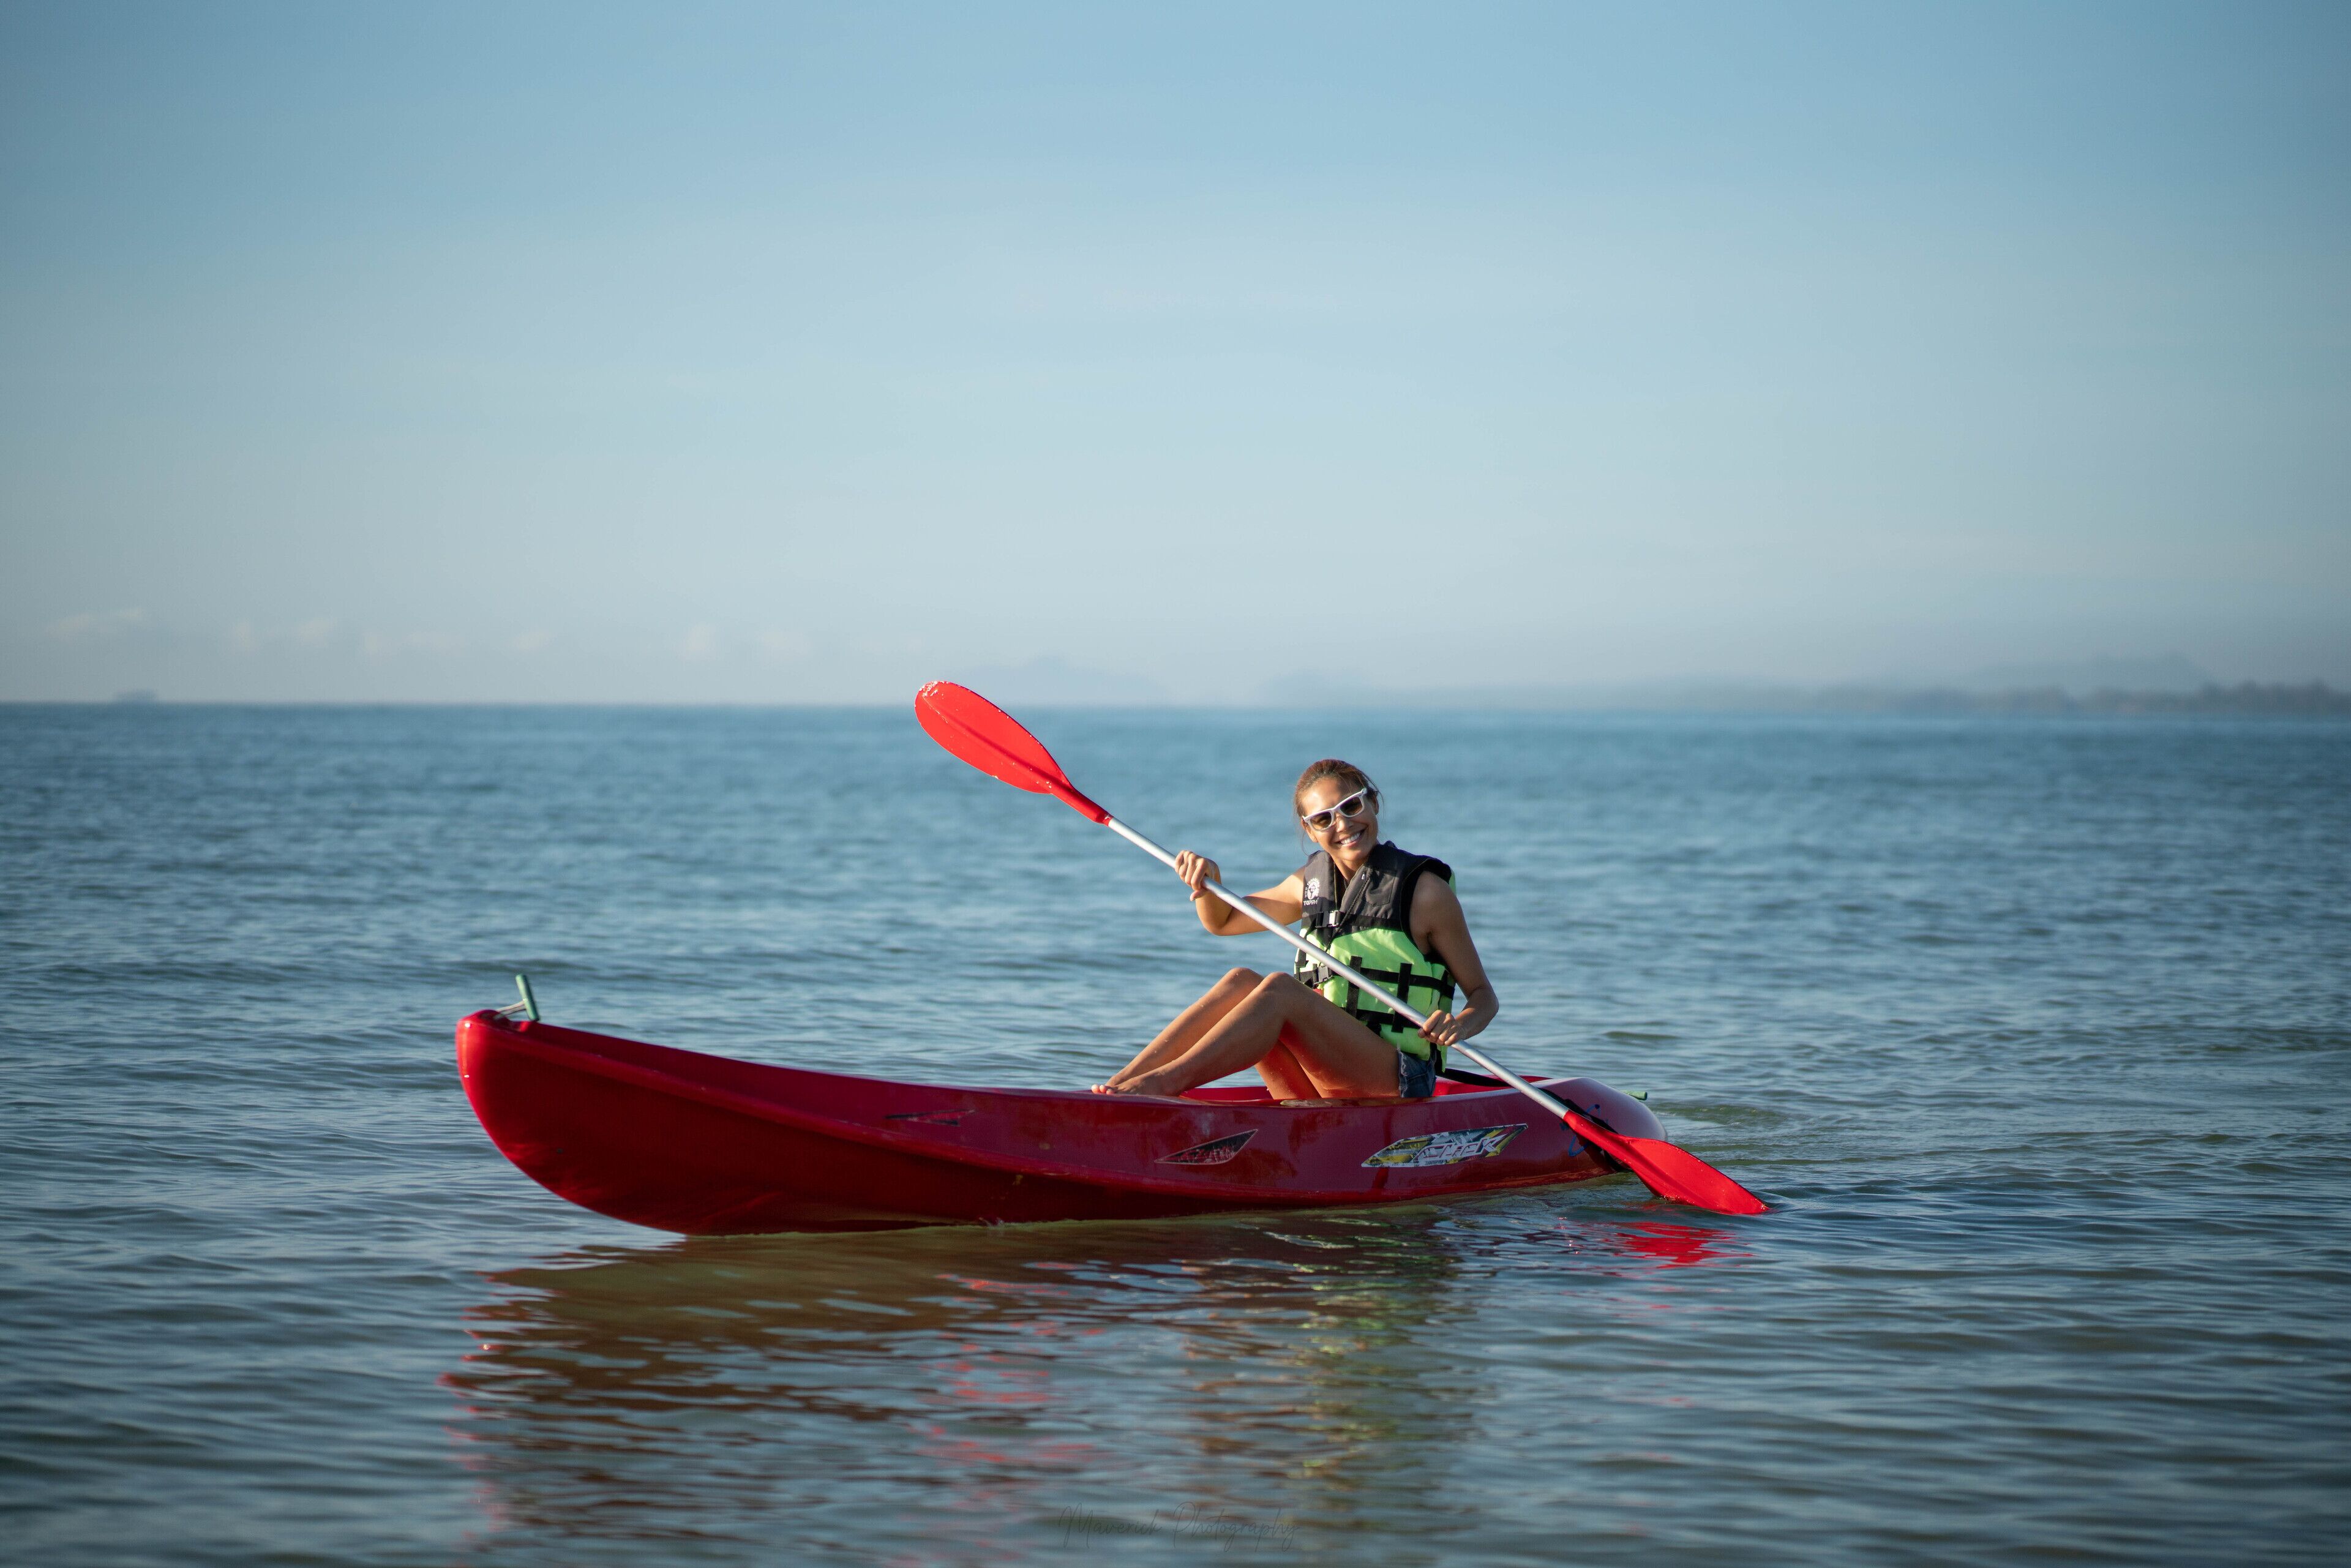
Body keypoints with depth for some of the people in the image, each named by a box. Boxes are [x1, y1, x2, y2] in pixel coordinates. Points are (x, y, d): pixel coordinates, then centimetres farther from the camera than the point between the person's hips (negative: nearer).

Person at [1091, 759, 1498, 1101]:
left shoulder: (1425, 890, -4)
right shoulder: (1312, 883, 13)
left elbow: (1483, 995, -1)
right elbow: (1222, 921, 23)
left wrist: (1461, 1025, -25)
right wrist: (1207, 884, 0)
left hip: (1399, 1084, -5)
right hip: (1325, 1088, 5)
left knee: (1279, 989, -26)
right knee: (1241, 982, -17)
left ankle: (1164, 1083, -41)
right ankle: (1119, 1085, -29)